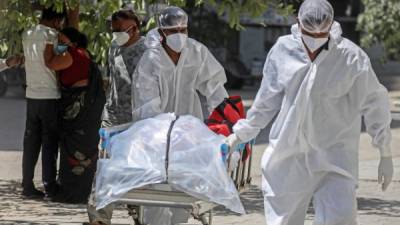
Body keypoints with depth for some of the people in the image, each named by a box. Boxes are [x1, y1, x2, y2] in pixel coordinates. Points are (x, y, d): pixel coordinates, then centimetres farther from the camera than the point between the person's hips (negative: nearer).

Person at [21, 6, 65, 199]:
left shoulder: (27, 35, 11)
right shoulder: (50, 34, -10)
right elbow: (48, 60, -18)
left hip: (31, 96, 6)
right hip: (49, 96, -6)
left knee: (31, 141, 7)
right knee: (50, 142, -1)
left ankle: (27, 185, 5)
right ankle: (50, 185, -2)